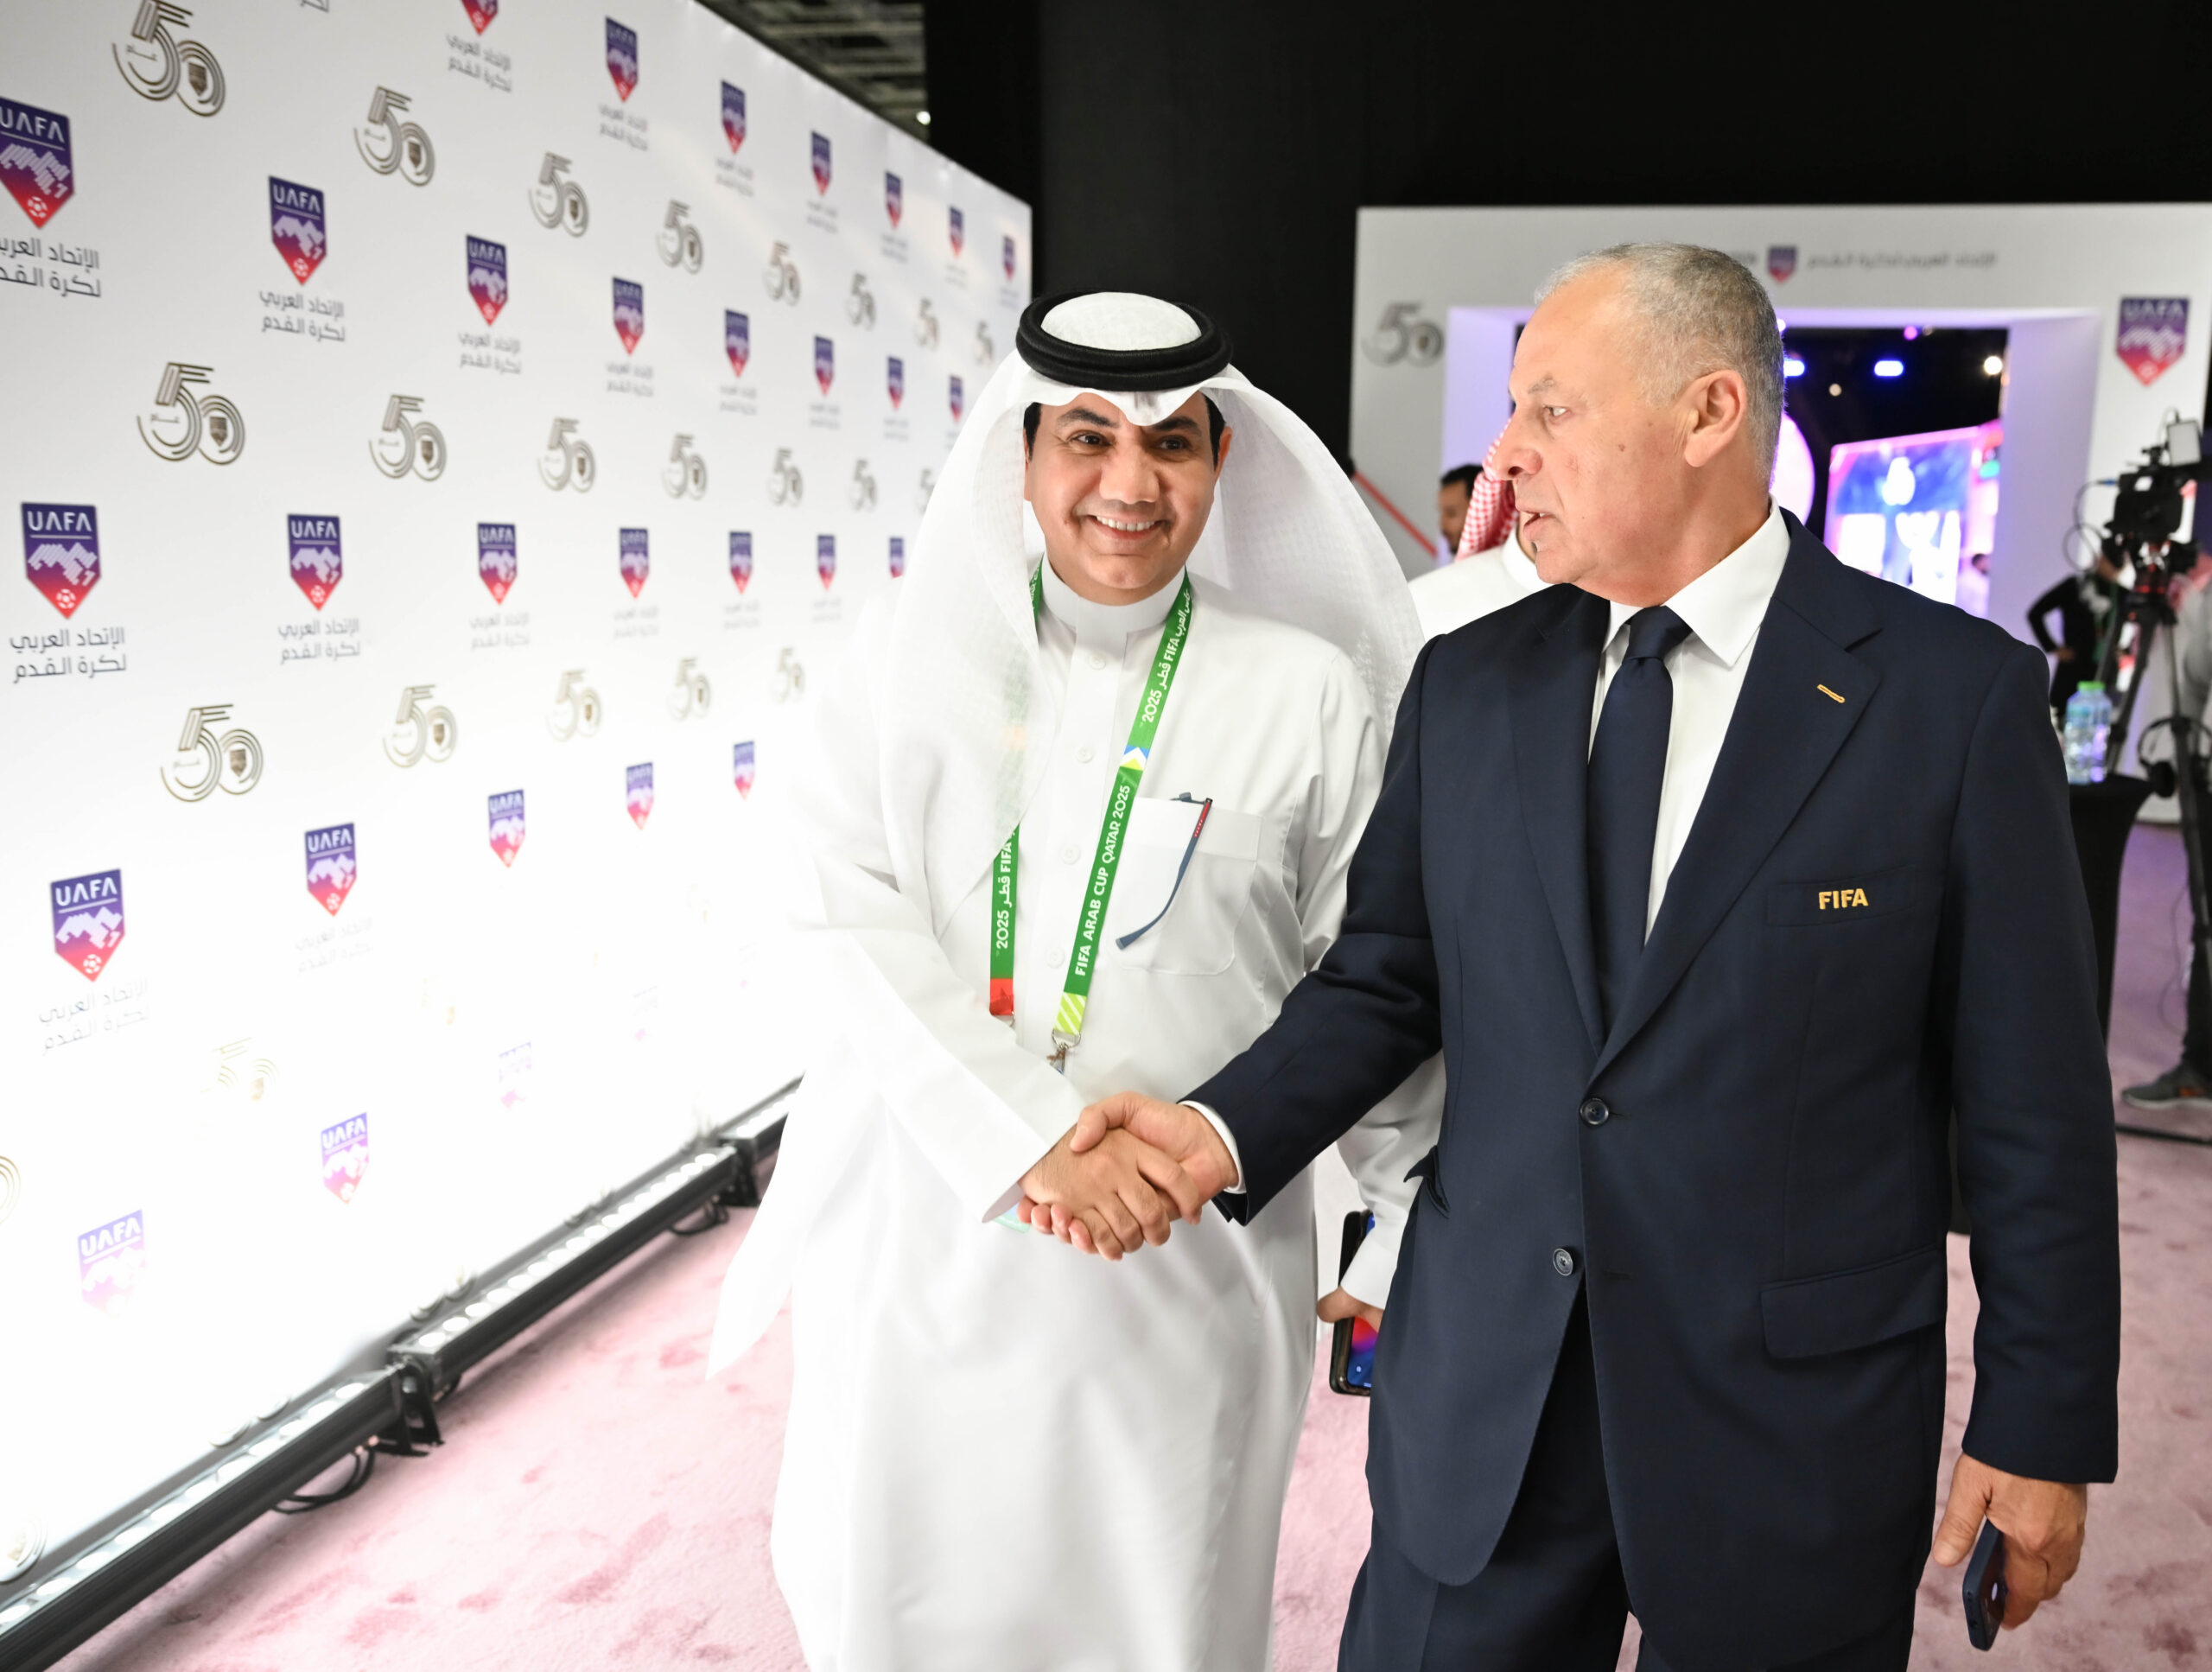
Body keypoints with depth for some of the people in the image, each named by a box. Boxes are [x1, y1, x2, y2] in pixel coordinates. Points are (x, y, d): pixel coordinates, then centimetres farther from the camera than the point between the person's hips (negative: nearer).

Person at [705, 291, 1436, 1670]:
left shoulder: (1308, 692, -4)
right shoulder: (914, 652, -1)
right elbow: (846, 919, -9)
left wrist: (1420, 1245, 5)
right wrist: (1029, 1134, -20)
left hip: (1179, 1269, -1)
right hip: (920, 1244, 2)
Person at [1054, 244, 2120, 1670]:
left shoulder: (1957, 695, -8)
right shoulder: (1469, 683, 2)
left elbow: (2033, 1101, -5)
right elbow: (1387, 980, 6)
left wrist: (2046, 1426, -2)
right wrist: (1227, 1130, -11)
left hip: (1793, 1430, -2)